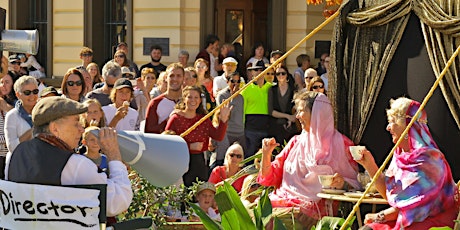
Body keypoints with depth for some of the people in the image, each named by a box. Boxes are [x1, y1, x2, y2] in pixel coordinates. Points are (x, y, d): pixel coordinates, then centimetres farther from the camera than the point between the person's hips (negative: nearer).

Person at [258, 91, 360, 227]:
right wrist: (266, 154, 4)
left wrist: (343, 184, -15)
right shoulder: (296, 142, 20)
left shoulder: (341, 144, 5)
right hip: (284, 199, 5)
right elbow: (270, 178, 20)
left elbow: (355, 184, 7)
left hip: (315, 205, -5)